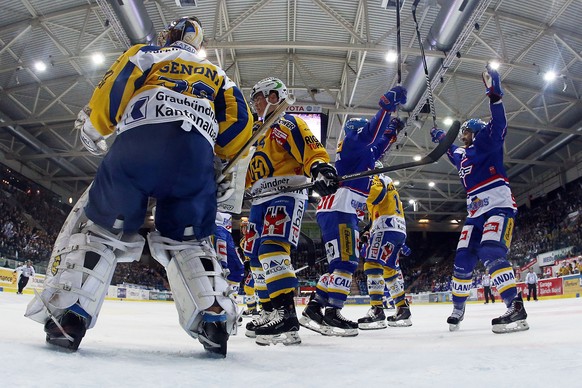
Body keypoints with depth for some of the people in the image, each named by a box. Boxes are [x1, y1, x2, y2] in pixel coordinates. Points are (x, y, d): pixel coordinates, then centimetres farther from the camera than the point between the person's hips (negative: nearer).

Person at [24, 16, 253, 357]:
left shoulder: (147, 54, 28)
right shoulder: (217, 74, 34)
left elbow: (112, 89, 11)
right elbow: (239, 121, 19)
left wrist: (93, 132, 24)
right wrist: (226, 169, 24)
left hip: (139, 140, -2)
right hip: (198, 153, 2)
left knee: (101, 224, 9)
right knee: (189, 238, 11)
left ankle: (68, 317, -3)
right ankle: (215, 321, -4)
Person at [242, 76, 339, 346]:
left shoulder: (288, 125, 0)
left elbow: (312, 151, -15)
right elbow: (246, 172, 32)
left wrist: (321, 169, -33)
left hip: (286, 194, -10)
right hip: (260, 200, 10)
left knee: (272, 247, -26)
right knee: (256, 256, 8)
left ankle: (286, 314, -28)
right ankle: (270, 311, 17)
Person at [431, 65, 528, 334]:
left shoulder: (486, 143, 0)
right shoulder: (461, 155, 22)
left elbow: (499, 125, -18)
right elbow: (452, 153, 45)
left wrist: (495, 95, -27)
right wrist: (442, 139, 51)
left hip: (499, 206, -8)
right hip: (476, 213, 8)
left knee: (491, 251, -29)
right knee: (463, 259, 4)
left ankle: (515, 308, -30)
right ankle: (458, 308, 18)